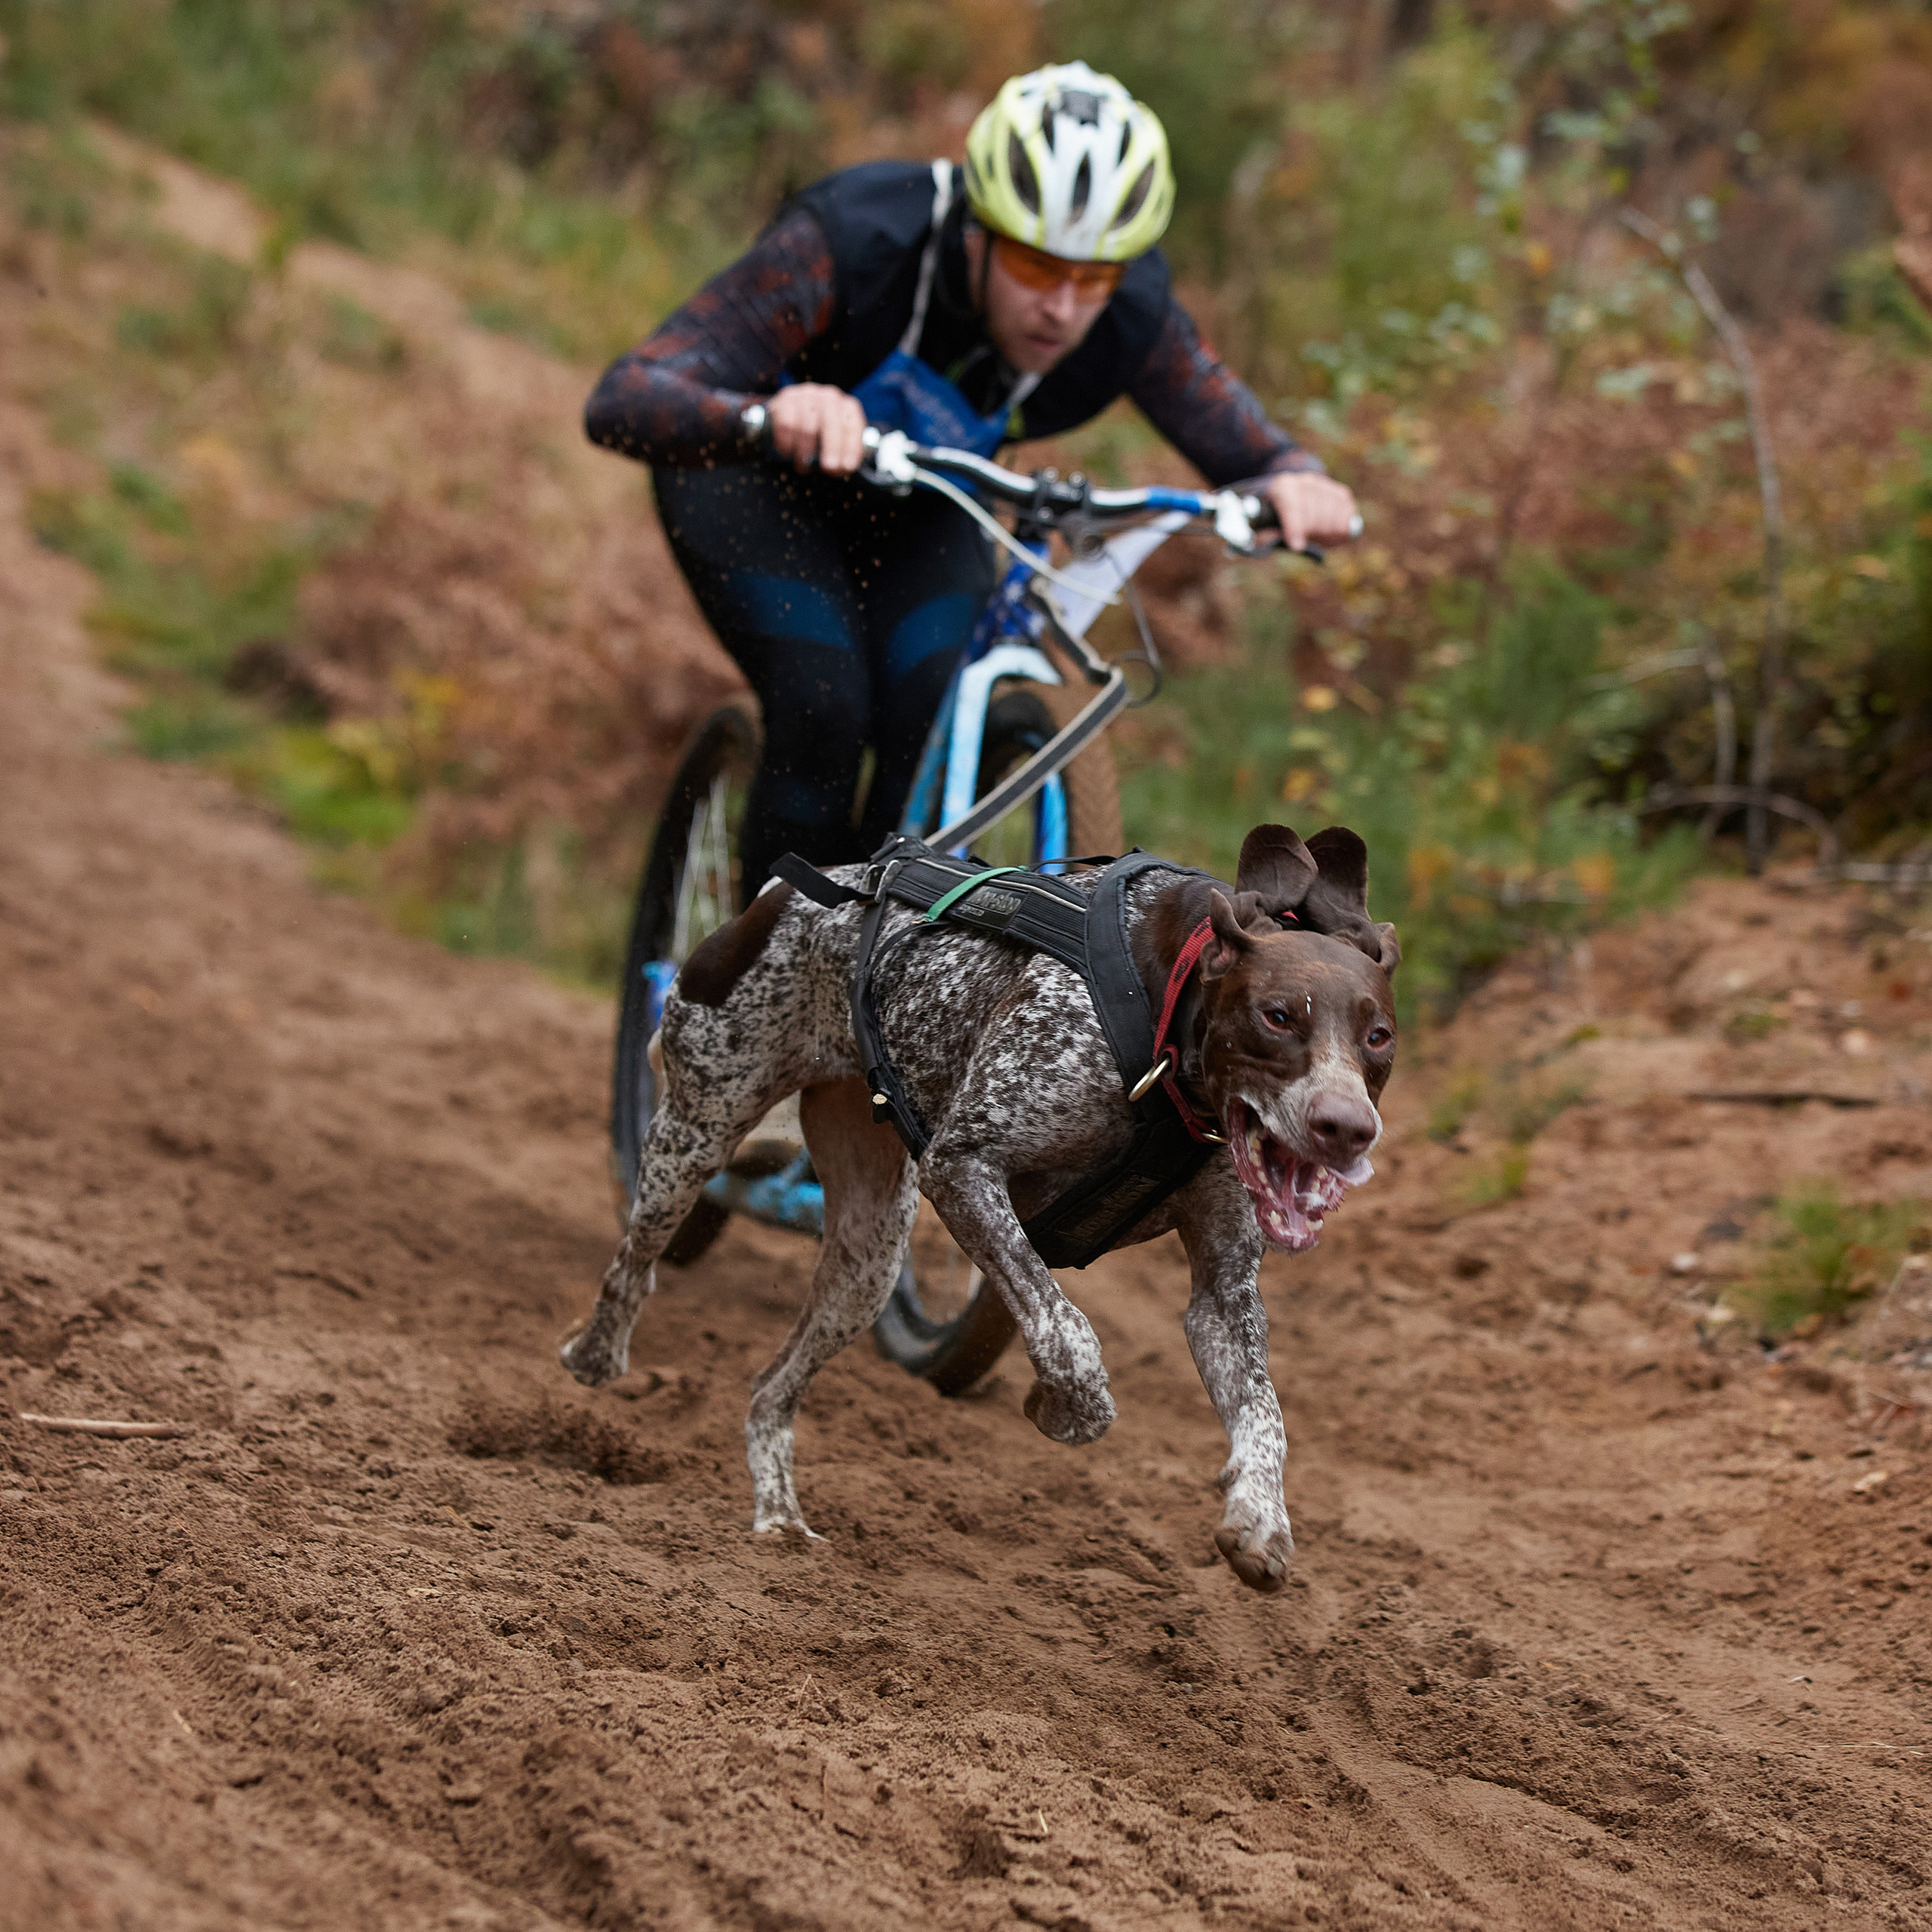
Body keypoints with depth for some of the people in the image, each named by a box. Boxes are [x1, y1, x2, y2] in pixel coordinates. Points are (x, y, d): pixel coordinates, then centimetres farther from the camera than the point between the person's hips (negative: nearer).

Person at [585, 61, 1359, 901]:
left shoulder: (1132, 318, -28)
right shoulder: (856, 241, -40)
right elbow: (621, 403, -47)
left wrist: (1292, 482, -42)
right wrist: (768, 419, -68)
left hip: (912, 506, 3)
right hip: (749, 472, -3)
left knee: (938, 733, -20)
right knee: (823, 714, -24)